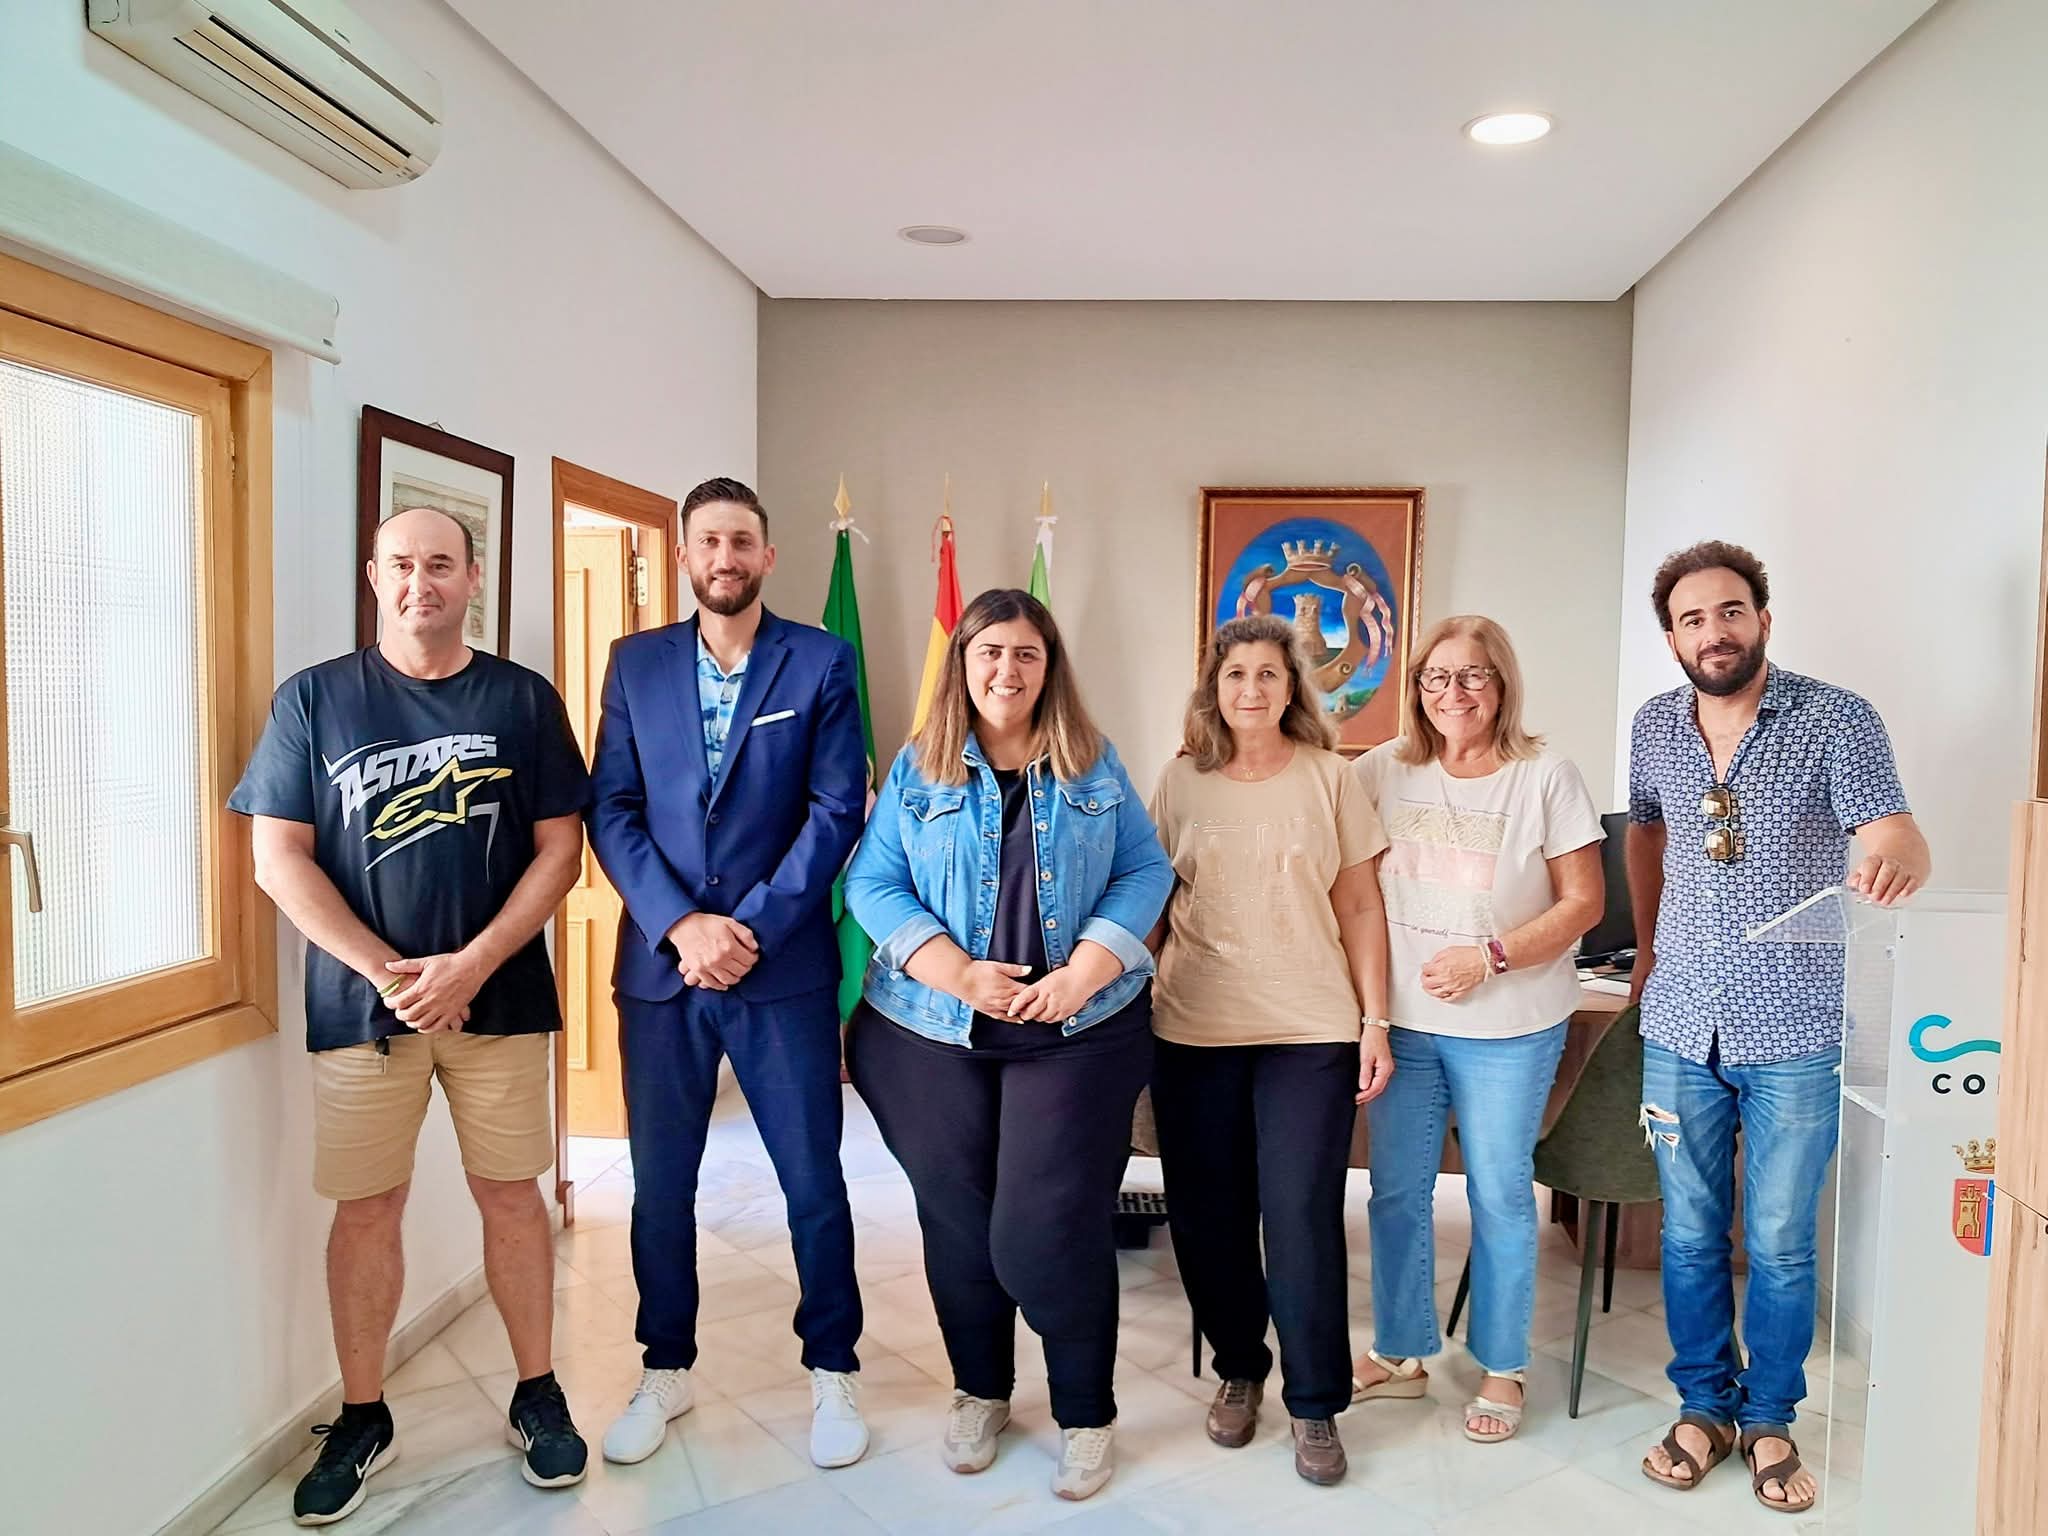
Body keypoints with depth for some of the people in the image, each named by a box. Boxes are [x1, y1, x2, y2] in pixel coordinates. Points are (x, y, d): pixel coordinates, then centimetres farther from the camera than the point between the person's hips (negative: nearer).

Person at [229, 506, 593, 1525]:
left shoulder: (524, 700, 2)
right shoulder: (313, 699, 2)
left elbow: (559, 849, 0)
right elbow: (278, 858, -1)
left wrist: (469, 965, -12)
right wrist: (387, 972, -11)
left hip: (499, 995, 0)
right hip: (362, 1002, 0)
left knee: (509, 1193, 8)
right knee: (365, 1208, 8)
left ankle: (537, 1395, 24)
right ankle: (362, 1420, 26)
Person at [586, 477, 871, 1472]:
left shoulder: (820, 662, 0)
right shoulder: (636, 663, 7)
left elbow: (838, 810, -6)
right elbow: (611, 810, 1)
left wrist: (753, 926, -13)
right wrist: (682, 924, -11)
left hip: (784, 966, -2)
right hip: (659, 965, 2)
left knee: (813, 1181, 6)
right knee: (660, 1183, 13)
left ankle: (832, 1372, 26)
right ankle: (665, 1372, 32)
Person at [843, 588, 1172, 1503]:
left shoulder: (1093, 766, 5)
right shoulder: (917, 769, 3)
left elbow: (1144, 873, 1)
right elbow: (873, 884, -3)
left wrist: (1083, 973, -13)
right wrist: (959, 976, -15)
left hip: (1077, 1031, -1)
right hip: (932, 1034, 1)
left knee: (1053, 1226, -3)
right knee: (957, 1223, 11)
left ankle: (1086, 1415, 19)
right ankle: (979, 1392, 34)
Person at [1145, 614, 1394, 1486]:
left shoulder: (1329, 778, 2)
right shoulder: (1181, 781, 5)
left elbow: (1360, 909, 2)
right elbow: (1150, 904, 8)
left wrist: (1375, 1023, -2)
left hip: (1310, 1032, -1)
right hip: (1192, 1031, 2)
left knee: (1302, 1217, -2)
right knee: (1206, 1215, 8)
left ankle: (1315, 1406, 16)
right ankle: (1238, 1370, 30)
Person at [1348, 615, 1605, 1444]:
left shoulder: (1545, 776, -6)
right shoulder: (1385, 770, 1)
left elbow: (1584, 900, -6)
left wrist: (1490, 956, -17)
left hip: (1507, 1028, -3)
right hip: (1402, 1018, 3)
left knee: (1500, 1195, 9)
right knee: (1396, 1191, 11)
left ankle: (1503, 1369, 26)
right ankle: (1400, 1352, 30)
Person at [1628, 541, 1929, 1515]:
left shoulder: (1836, 721, -10)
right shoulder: (1654, 728, 1)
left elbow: (1892, 834, -23)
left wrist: (1898, 858, -46)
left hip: (1792, 1035, -3)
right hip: (1681, 1029, 3)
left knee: (1781, 1244, 9)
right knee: (1690, 1235, 13)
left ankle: (1768, 1419, 29)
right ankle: (1703, 1405, 31)